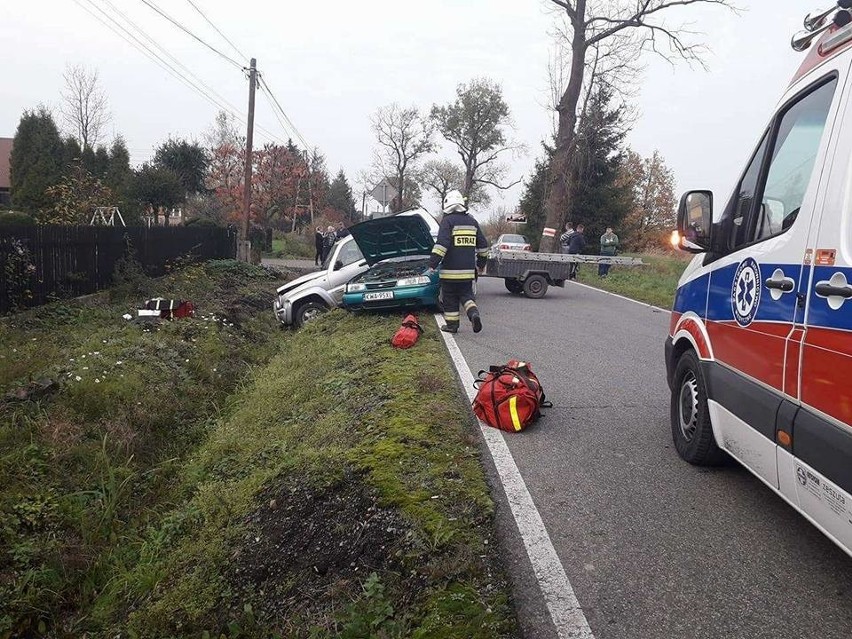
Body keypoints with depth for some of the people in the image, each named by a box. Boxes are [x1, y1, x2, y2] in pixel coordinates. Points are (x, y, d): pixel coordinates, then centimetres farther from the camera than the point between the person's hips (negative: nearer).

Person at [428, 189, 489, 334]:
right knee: (466, 294, 16)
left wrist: (433, 263, -15)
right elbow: (483, 245, 16)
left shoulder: (448, 221, -7)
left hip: (450, 270, -5)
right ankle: (474, 313, -9)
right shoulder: (472, 221, 11)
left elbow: (442, 243, -17)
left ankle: (452, 325, 11)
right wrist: (480, 263, 27)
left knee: (450, 297, 7)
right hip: (468, 270, 5)